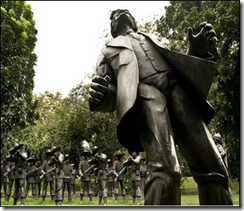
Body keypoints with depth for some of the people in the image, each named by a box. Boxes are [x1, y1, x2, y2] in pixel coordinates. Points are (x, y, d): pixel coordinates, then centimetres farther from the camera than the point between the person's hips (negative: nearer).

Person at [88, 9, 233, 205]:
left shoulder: (153, 42, 41)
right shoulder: (109, 50, 33)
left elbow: (181, 67, 29)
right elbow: (109, 95, 18)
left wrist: (197, 51, 6)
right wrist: (99, 95, -9)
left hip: (177, 86, 3)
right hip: (143, 92, -3)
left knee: (212, 168, -16)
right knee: (165, 168, -30)